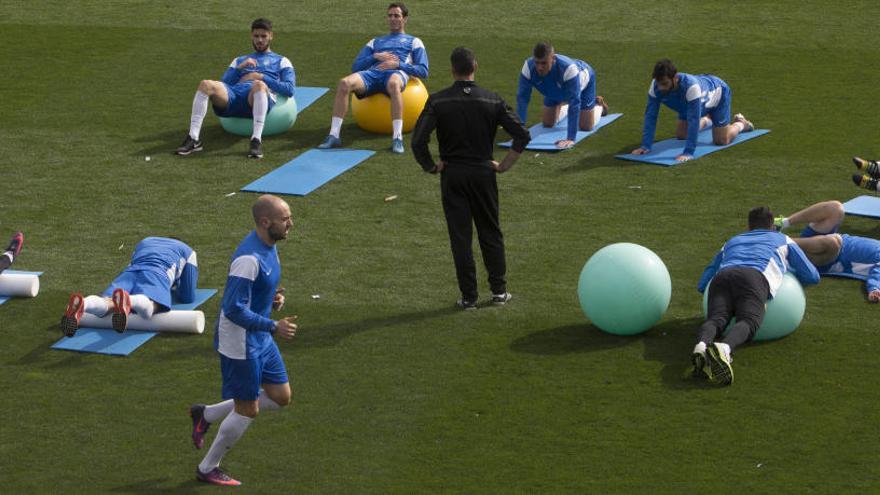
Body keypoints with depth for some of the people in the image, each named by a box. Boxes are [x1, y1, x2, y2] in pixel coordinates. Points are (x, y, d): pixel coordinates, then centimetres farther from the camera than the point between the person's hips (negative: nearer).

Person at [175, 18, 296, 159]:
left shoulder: (281, 62, 28)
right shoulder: (240, 60, 37)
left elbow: (290, 90, 9)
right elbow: (223, 84, 21)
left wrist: (262, 77, -1)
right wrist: (239, 68, 5)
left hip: (256, 100, -3)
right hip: (233, 96, 3)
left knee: (259, 84, -42)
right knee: (206, 84, -30)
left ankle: (256, 140, -49)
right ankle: (193, 139, -37)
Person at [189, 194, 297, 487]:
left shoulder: (268, 246, 3)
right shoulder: (249, 258, -28)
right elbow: (234, 309, -28)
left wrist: (273, 298, 1)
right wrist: (273, 327, -24)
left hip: (261, 341, 10)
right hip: (241, 344, -10)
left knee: (281, 397, 14)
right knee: (248, 410, 3)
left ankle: (206, 415, 26)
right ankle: (208, 469, 22)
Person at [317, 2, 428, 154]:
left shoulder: (414, 42, 29)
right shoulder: (375, 42, 37)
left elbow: (423, 71, 13)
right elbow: (355, 67, 25)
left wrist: (398, 64, -2)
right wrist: (375, 57, 7)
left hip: (397, 73, -3)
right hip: (372, 73, 3)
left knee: (393, 84, -45)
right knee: (344, 83, -32)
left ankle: (397, 137, -48)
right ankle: (334, 135, -35)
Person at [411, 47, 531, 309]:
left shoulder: (437, 101, -10)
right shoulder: (492, 101, -5)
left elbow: (418, 141, -17)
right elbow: (522, 135, -8)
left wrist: (431, 166, -2)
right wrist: (504, 165, 0)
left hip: (452, 175, -1)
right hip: (483, 173, 1)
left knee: (460, 236, 4)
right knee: (490, 233, 15)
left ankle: (469, 297, 6)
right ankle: (499, 290, 19)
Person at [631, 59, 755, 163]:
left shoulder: (690, 86, -49)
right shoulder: (656, 87, -34)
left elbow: (694, 120, -48)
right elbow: (650, 116, -27)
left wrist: (688, 153, -52)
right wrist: (646, 146, -33)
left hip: (716, 92, -5)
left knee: (721, 140, -6)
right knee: (681, 135, 11)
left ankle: (741, 123, 26)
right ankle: (706, 120, 40)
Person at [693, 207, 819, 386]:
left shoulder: (731, 242, 44)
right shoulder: (784, 241, 38)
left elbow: (701, 285, 42)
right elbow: (813, 276, 38)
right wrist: (791, 272, 59)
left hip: (723, 276, 3)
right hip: (756, 276, -3)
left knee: (716, 319, -18)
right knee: (748, 321, -23)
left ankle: (701, 346, -55)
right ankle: (724, 347, -58)